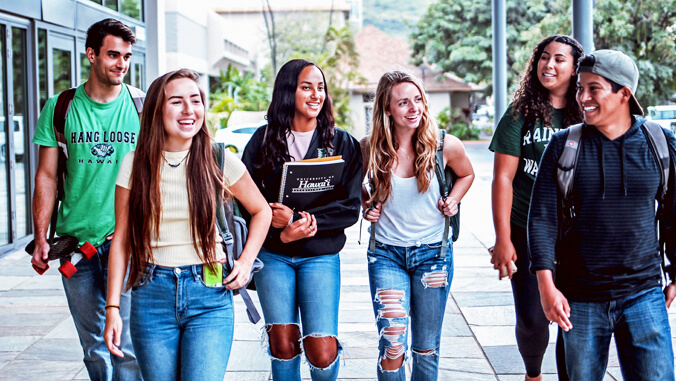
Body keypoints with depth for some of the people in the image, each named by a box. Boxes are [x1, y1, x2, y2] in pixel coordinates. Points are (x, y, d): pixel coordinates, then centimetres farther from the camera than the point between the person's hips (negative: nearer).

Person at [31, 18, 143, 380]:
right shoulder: (60, 107, 4)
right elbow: (46, 176, 6)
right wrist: (40, 239, 1)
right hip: (74, 240, 2)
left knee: (126, 342, -8)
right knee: (93, 345, 11)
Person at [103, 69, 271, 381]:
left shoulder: (220, 160, -1)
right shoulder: (135, 164, 1)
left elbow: (261, 211, 14)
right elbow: (121, 239, 4)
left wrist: (246, 262, 1)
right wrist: (113, 307, 0)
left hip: (209, 296, -1)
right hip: (152, 296, 1)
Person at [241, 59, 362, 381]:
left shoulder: (342, 143, 2)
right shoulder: (264, 139, 3)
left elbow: (350, 208, -4)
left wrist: (298, 218, -15)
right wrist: (281, 232, -16)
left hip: (321, 257, -1)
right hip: (272, 256, 1)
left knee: (321, 353, -8)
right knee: (283, 345, 3)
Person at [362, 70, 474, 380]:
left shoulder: (445, 146, -7)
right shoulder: (372, 150, -7)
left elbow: (467, 174, 15)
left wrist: (453, 200, -1)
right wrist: (367, 207, -4)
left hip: (433, 253, 1)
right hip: (386, 254, -1)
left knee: (426, 348, 11)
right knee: (392, 345, -12)